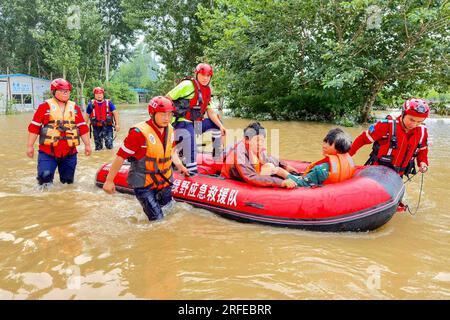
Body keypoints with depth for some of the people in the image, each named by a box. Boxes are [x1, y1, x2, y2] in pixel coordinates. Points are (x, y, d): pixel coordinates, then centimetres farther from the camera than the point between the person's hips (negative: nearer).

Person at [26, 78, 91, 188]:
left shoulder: (75, 108, 9)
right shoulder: (45, 106, -1)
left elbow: (83, 128, 10)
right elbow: (34, 127, 0)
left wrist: (87, 145, 8)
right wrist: (30, 146, -2)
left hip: (69, 152, 3)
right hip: (47, 151, -3)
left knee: (68, 181, 10)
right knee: (45, 176, -14)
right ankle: (45, 187, 15)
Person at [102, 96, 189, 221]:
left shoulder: (169, 130, -2)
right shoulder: (139, 132, -23)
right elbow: (121, 156, -19)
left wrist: (180, 166, 10)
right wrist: (109, 181, -15)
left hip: (164, 180, 7)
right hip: (144, 183, -6)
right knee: (157, 217, -3)